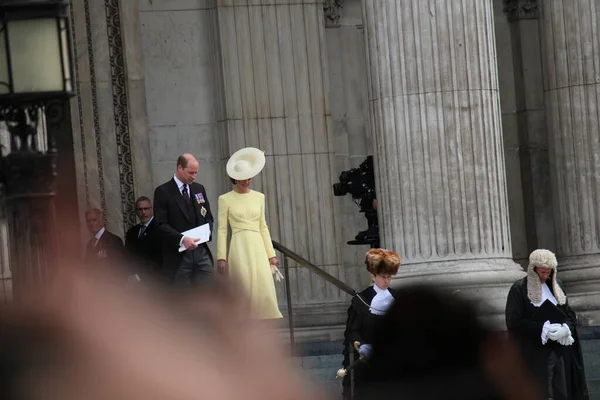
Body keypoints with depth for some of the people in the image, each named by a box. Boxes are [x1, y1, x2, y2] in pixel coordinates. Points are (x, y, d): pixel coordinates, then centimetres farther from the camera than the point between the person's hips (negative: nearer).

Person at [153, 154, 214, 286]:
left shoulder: (199, 189, 14)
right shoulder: (163, 191, -3)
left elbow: (208, 216, 22)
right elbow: (161, 224, -9)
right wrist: (182, 239, -21)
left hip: (201, 251, 5)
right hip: (178, 255, -5)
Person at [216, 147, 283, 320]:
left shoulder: (259, 197, 12)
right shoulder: (225, 199, 1)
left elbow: (263, 227, 14)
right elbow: (222, 230, -1)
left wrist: (271, 254, 9)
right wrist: (221, 257, -8)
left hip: (258, 248, 3)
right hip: (239, 249, -3)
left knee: (265, 291, -7)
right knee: (245, 293, -3)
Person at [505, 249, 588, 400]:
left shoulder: (556, 286, 11)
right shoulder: (519, 289, -6)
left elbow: (570, 314, 13)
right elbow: (513, 323, -11)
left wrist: (566, 328, -10)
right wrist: (542, 329, -19)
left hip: (560, 352, 5)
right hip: (535, 354, -5)